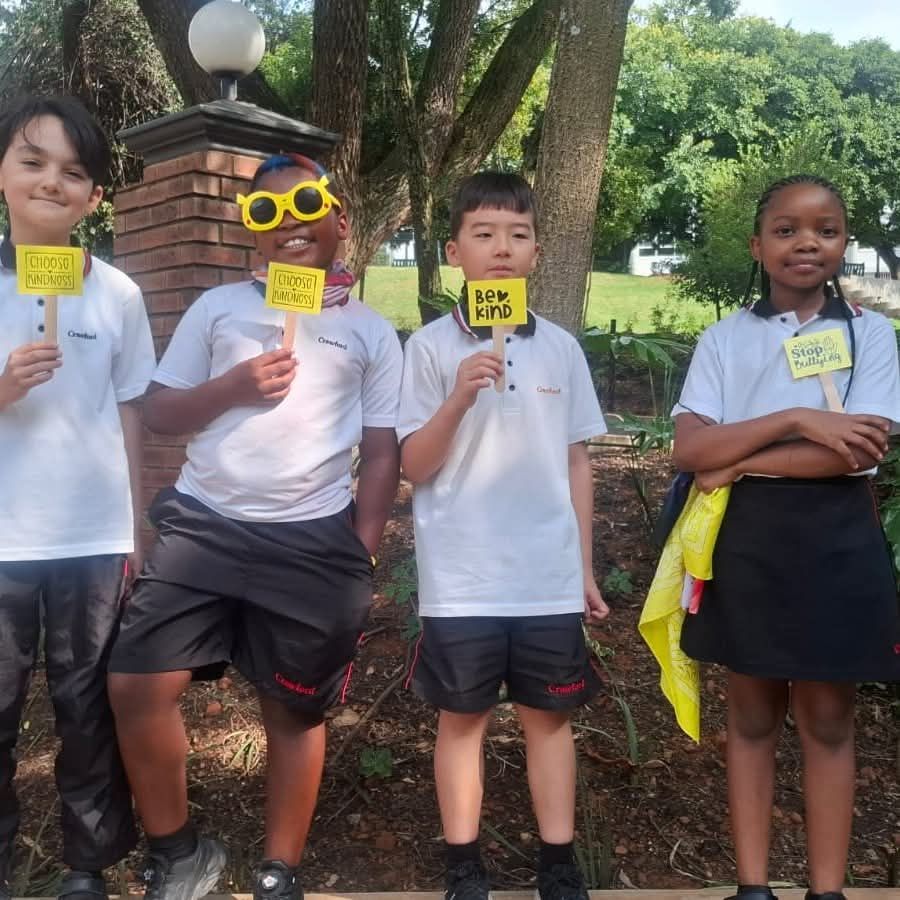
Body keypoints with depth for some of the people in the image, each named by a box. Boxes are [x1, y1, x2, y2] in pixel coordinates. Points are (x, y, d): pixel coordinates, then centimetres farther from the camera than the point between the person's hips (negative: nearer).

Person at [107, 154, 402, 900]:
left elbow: (383, 453, 7)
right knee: (135, 686, -5)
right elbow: (158, 413, 8)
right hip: (202, 526, 2)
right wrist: (232, 386, -9)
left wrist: (361, 556, 0)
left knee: (295, 711, 8)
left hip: (313, 542, -1)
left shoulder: (370, 331, 7)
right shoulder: (218, 307, 10)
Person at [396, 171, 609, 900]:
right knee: (463, 717, 9)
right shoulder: (431, 346, -3)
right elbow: (413, 466, -4)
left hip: (550, 576, 3)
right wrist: (459, 398, -20)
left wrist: (585, 566, 10)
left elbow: (576, 462, 10)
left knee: (549, 715, 12)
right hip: (462, 579, -2)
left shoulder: (561, 347, 5)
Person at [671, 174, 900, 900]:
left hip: (835, 539, -1)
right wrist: (797, 419, -18)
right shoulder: (724, 339, 3)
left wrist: (741, 460, -13)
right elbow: (689, 449, -9)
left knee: (827, 717, 9)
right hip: (746, 539, 1)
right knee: (752, 713, 11)